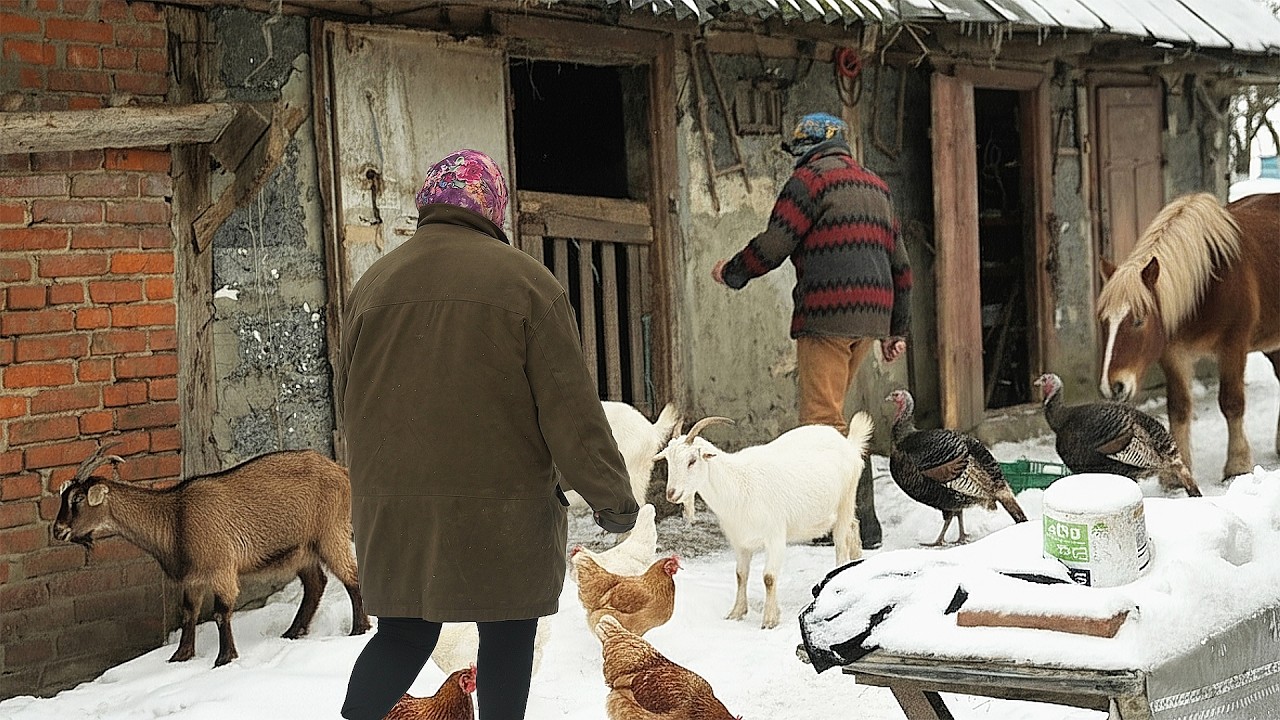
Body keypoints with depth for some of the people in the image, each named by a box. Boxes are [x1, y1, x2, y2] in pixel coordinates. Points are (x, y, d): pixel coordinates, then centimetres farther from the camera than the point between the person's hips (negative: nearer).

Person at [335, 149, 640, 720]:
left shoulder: (373, 283, 4)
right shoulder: (525, 281, -7)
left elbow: (346, 401, 13)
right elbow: (569, 406, -10)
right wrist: (611, 495, -3)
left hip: (393, 509, 4)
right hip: (501, 510, -3)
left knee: (404, 633, 15)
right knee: (506, 636, 11)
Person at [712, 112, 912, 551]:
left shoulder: (813, 177, -1)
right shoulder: (875, 187, 23)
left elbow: (773, 244, -6)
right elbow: (900, 264, 23)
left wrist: (732, 272, 12)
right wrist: (897, 330, 26)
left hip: (827, 316, -8)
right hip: (871, 318, 8)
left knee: (823, 418, -7)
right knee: (829, 415, 15)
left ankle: (862, 522, -11)